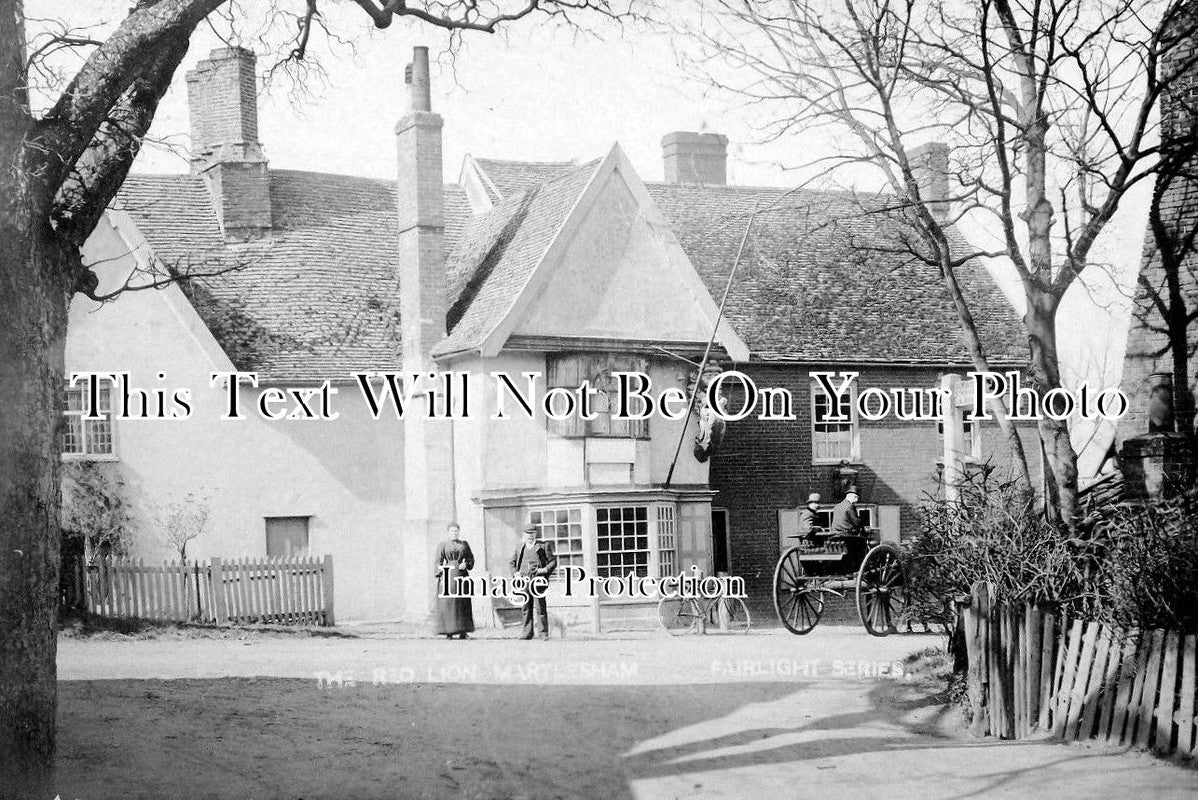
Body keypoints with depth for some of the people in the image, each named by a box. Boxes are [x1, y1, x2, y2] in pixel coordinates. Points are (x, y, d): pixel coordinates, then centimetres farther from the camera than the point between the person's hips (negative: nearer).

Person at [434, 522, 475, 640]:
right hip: (448, 575, -3)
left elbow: (471, 558, 13)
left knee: (463, 603, 0)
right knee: (448, 603, -7)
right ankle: (448, 632, -6)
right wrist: (441, 576, -10)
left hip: (462, 574, 3)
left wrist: (466, 564, -8)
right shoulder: (443, 545, 5)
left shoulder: (464, 544, 13)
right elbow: (439, 562, 1)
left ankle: (463, 631, 1)